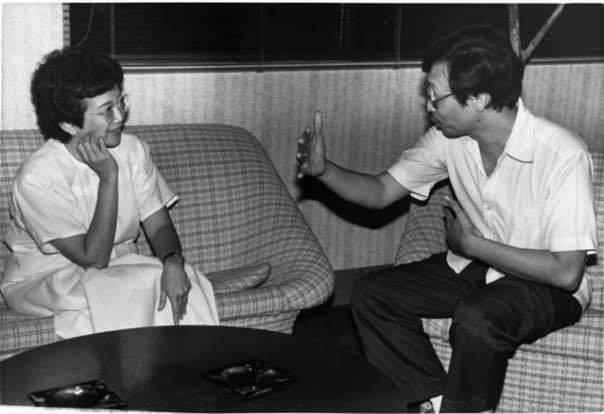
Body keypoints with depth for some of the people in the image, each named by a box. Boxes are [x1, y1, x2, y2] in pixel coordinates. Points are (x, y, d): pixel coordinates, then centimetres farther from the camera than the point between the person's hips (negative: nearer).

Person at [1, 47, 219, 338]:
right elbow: (92, 258, -23)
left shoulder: (132, 150, -7)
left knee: (183, 280, -22)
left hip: (119, 266, 5)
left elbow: (159, 226, -4)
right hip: (42, 279, -5)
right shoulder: (37, 179, -24)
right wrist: (109, 177, -29)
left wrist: (173, 261, -27)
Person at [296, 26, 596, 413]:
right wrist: (324, 169, -18)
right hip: (473, 267, 6)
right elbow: (381, 191, 0)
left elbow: (566, 272, -27)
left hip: (545, 285, -6)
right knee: (371, 294, -11)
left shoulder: (562, 155, -27)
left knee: (476, 317, -36)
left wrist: (472, 244, -22)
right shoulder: (448, 138, -8)